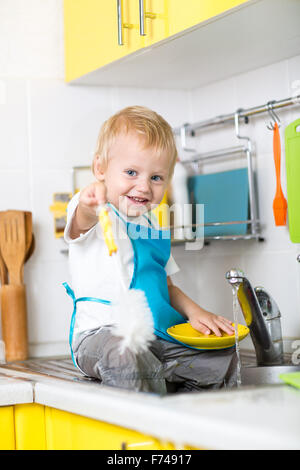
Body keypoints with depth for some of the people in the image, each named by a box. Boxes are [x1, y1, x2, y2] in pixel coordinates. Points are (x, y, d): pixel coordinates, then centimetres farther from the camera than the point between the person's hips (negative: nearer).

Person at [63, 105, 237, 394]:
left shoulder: (151, 227, 19)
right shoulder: (97, 218, -5)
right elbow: (80, 223, -32)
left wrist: (194, 312, 8)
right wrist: (88, 205, -58)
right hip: (101, 333, -7)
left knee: (224, 359, -3)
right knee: (125, 356, -39)